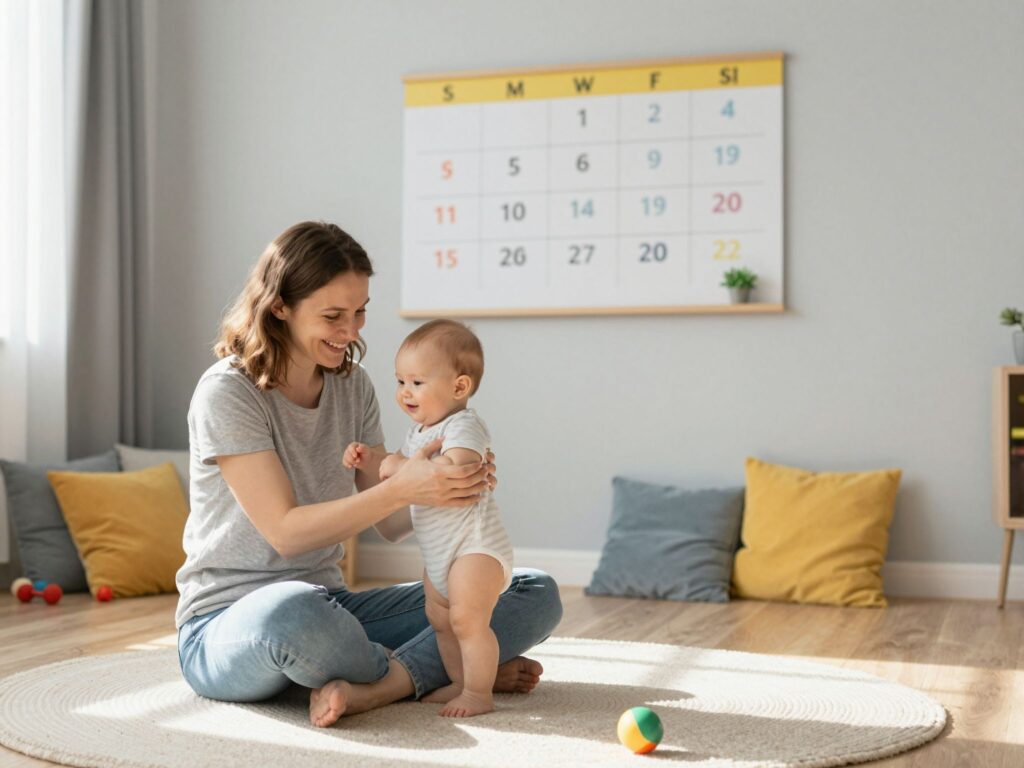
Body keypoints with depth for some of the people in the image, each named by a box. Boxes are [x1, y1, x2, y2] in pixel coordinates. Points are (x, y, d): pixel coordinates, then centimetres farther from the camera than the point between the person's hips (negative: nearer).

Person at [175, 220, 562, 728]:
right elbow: (284, 532, -20)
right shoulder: (227, 392, -13)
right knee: (295, 611, -45)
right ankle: (450, 669, -16)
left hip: (329, 606, 6)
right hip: (227, 625, -6)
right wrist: (400, 489, -31)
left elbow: (390, 526, 4)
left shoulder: (352, 385, 7)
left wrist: (449, 486, -17)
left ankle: (371, 687, -25)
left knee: (535, 593, -5)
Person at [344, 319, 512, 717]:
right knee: (439, 619, 16)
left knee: (467, 620, -14)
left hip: (475, 547, -10)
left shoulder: (464, 426, -18)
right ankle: (460, 683, 28)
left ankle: (479, 693, -4)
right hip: (439, 553, 10)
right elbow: (402, 471, 24)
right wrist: (370, 459, 6)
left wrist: (400, 466, -32)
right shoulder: (418, 431, 12)